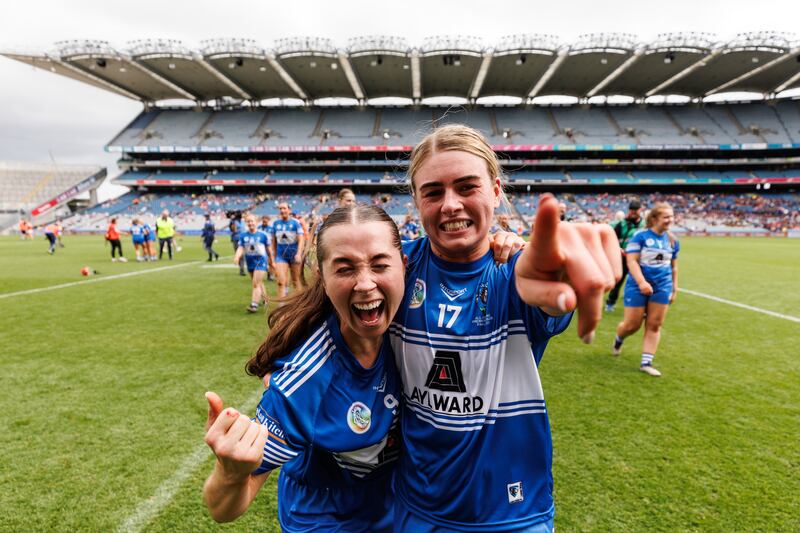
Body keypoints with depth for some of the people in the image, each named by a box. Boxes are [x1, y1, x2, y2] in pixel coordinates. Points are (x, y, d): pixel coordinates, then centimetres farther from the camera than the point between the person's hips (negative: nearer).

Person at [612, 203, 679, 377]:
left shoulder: (673, 241, 9)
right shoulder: (640, 236, -8)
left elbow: (673, 266, 18)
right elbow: (631, 260, -15)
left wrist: (674, 288, 15)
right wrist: (642, 282, -25)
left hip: (662, 287, 5)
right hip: (638, 286, -5)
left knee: (655, 325, 1)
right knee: (632, 325, 0)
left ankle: (646, 362, 8)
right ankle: (618, 339, 33)